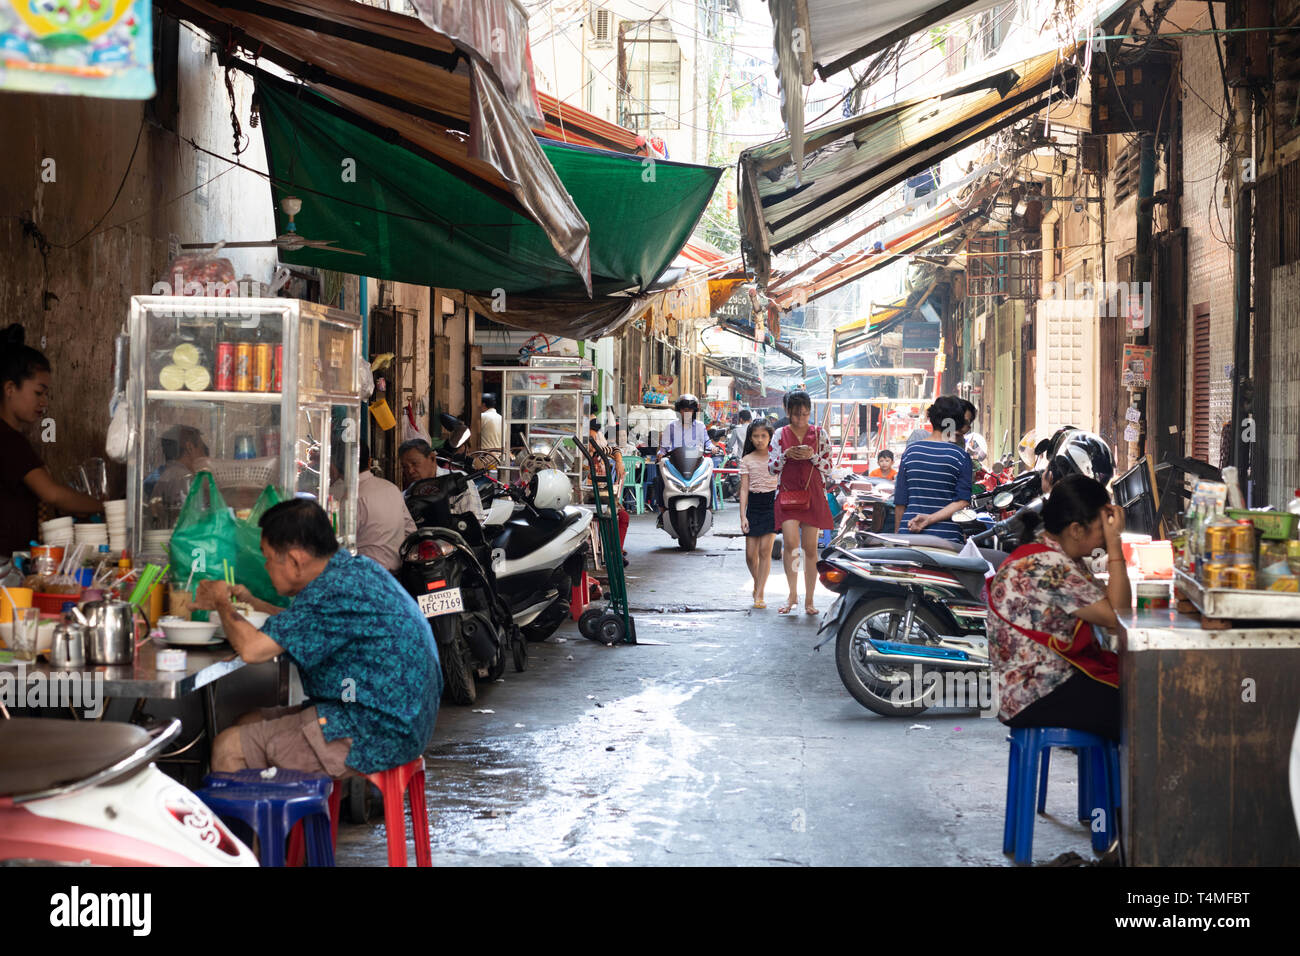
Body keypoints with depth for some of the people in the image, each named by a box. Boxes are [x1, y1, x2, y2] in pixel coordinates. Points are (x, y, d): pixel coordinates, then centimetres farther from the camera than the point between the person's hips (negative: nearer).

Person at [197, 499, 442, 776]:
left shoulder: (335, 591, -22)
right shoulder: (357, 568, 10)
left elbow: (252, 649, -24)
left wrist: (223, 605, -5)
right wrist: (251, 603, 24)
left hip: (371, 737, -11)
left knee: (229, 747, -9)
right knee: (249, 722, 18)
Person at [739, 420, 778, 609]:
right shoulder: (747, 460, 4)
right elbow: (744, 489, 2)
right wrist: (743, 515, -4)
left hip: (772, 503, -1)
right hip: (753, 505, 1)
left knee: (765, 550, -9)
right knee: (750, 554, 1)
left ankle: (759, 594, -6)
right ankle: (757, 583, 29)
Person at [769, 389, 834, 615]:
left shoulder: (820, 434, 6)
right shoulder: (780, 435, 6)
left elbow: (828, 467, 5)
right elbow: (773, 468, 7)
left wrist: (813, 456, -13)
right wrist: (786, 455, -11)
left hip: (813, 494, 0)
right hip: (788, 492, 0)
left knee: (810, 547, 2)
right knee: (790, 543, -16)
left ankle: (809, 599, 10)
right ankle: (792, 593, -1)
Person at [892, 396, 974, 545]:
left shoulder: (910, 450, 6)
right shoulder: (960, 456, -2)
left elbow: (900, 501, 8)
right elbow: (963, 502, -9)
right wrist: (930, 519, -11)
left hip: (909, 536, 3)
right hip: (946, 537, -3)